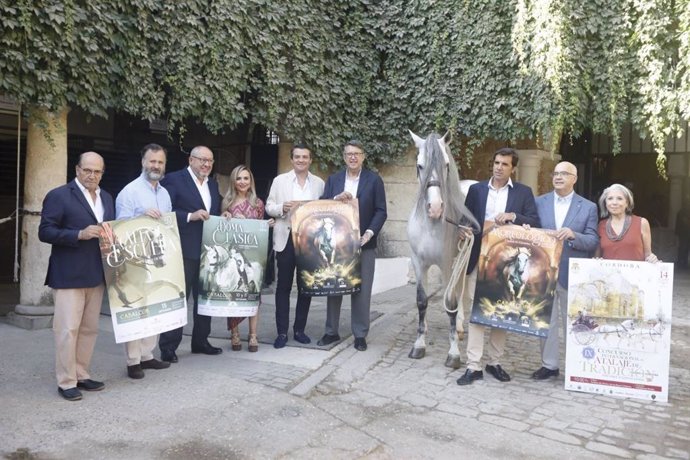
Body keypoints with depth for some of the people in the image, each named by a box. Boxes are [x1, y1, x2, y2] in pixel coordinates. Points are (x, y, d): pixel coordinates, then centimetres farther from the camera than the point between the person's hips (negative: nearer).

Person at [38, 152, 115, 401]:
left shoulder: (107, 198, 14)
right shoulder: (59, 195, -5)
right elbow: (45, 232, -11)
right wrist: (80, 234, -21)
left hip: (97, 275, 7)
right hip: (68, 275, -6)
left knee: (89, 329, 12)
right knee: (68, 329, -4)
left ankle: (81, 375, 23)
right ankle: (66, 382, 6)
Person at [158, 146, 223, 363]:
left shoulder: (213, 184, 16)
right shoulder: (174, 180, -5)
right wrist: (190, 216, -22)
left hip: (208, 251, 7)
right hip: (184, 251, -7)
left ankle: (200, 341, 27)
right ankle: (168, 346, 9)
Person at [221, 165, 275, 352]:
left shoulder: (257, 203, 5)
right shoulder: (227, 202, 4)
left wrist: (268, 225, -8)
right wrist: (224, 219, -11)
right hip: (232, 252, 0)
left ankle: (253, 335, 8)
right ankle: (234, 334, 13)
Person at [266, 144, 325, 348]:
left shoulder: (319, 183, 8)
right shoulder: (280, 180, 5)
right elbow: (269, 206, 3)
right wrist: (282, 208, -16)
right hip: (286, 239, -1)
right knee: (283, 286, 3)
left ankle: (299, 329, 20)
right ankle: (282, 332, 10)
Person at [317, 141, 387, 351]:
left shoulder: (374, 180, 1)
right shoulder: (333, 180, 9)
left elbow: (381, 211, -2)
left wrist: (370, 232, -16)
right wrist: (336, 198, -17)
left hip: (363, 242, -2)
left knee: (361, 290, 3)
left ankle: (360, 334, 14)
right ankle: (331, 331, 21)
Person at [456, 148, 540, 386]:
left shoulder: (524, 192, 5)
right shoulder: (476, 189, 8)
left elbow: (535, 223, -2)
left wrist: (513, 216, -18)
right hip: (479, 259, 0)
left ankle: (495, 362, 23)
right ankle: (473, 366, 5)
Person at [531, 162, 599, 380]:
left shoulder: (588, 207, 1)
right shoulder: (539, 203, 6)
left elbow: (593, 241, -5)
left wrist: (573, 235, -22)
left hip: (572, 274, -2)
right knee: (546, 320, 10)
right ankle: (549, 364, 22)